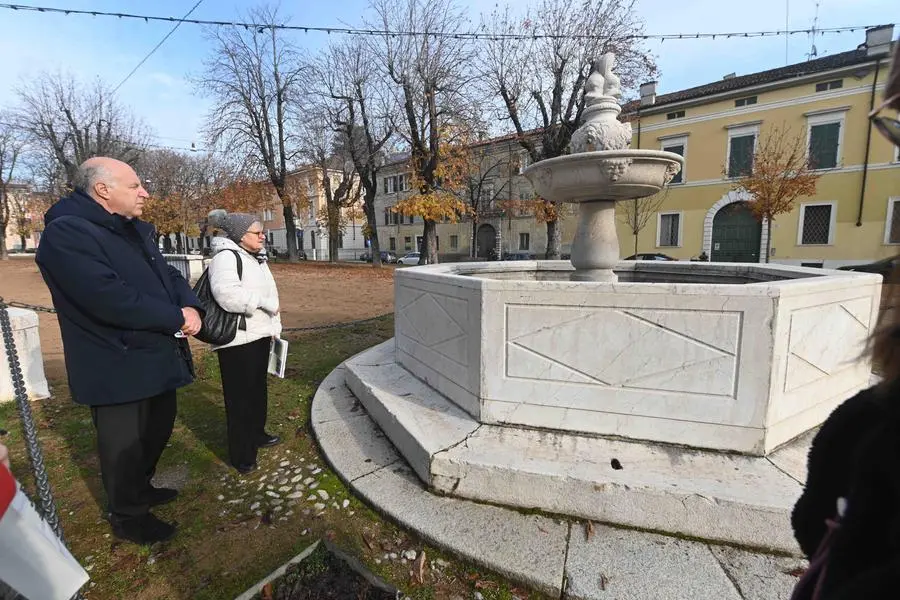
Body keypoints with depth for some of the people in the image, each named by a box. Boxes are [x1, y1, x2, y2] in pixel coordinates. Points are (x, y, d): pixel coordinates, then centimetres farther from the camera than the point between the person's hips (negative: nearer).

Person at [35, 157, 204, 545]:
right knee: (124, 446, 11)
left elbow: (169, 275, 9)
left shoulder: (137, 231, 11)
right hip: (117, 370, -9)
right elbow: (111, 299, -30)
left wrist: (190, 306, -13)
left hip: (157, 359, 9)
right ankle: (128, 516, 33)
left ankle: (141, 489, 47)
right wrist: (176, 318, -20)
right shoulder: (66, 233, -19)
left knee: (158, 431, 24)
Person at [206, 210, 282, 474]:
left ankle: (257, 434, 38)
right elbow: (227, 294, -31)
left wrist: (275, 327, 15)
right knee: (240, 396, 1)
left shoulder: (257, 259, 15)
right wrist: (264, 303, -21)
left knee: (259, 389, 20)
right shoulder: (226, 257, -15)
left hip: (259, 335, 9)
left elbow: (270, 293, 19)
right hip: (237, 341, -9)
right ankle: (242, 453, 15)